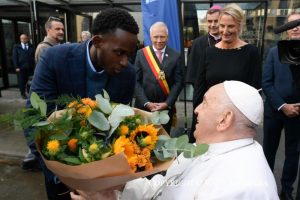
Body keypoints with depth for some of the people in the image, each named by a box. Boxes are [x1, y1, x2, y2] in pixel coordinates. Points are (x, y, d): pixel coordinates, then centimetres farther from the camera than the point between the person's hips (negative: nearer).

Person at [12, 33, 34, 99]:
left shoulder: (31, 46, 11)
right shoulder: (16, 47, 10)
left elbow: (34, 56, 6)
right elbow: (14, 57, 5)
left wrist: (34, 65, -3)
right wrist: (16, 67, -5)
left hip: (30, 67, 0)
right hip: (21, 67, 0)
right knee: (22, 81, 2)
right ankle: (23, 93, 13)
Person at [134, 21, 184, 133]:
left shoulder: (175, 56, 1)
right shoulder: (141, 54, 0)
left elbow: (179, 82, -2)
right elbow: (136, 81, -3)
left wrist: (167, 103, -11)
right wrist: (146, 103, -11)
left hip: (166, 107, 0)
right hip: (143, 106, 0)